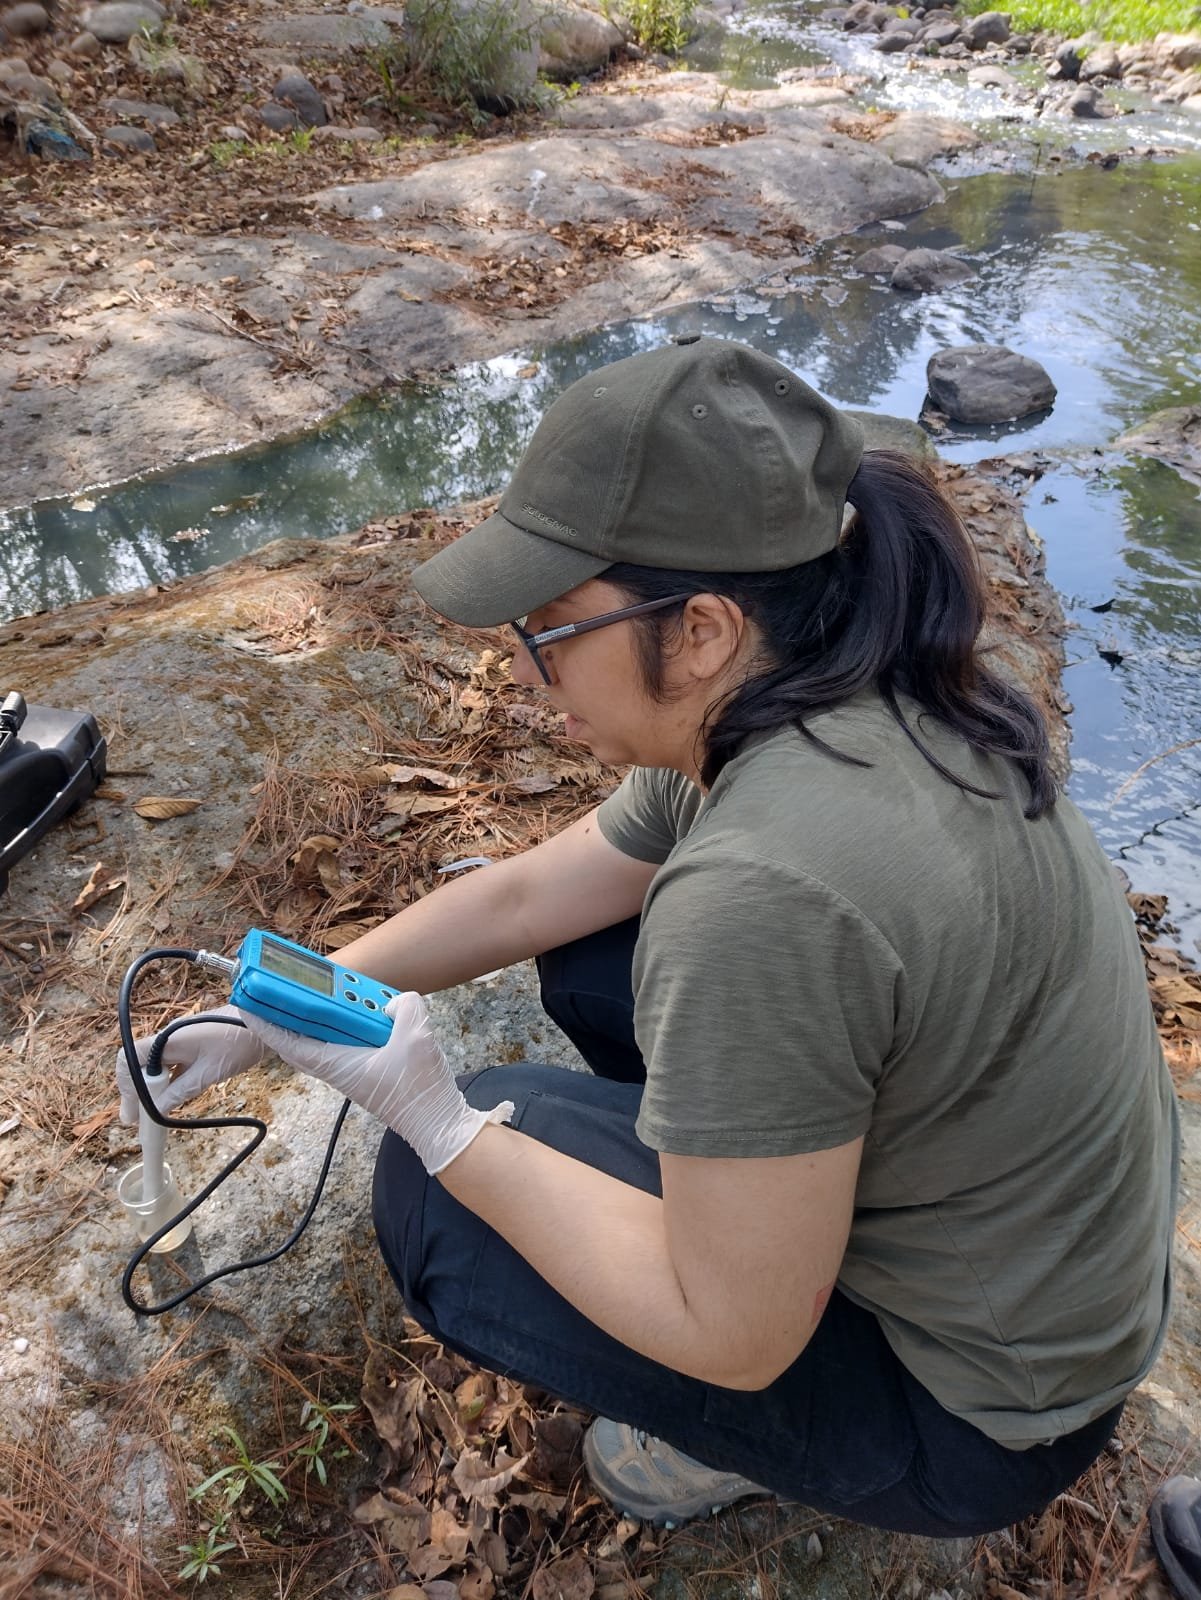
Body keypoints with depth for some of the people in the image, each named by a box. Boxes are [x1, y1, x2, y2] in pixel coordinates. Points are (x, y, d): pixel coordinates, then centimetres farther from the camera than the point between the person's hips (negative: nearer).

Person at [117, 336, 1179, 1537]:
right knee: (589, 955, 8)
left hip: (972, 1412, -7)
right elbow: (523, 897, 2)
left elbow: (732, 1331, -26)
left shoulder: (765, 890, -38)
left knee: (430, 1201, -11)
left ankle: (755, 1448, 11)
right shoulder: (807, 700, -8)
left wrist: (437, 1122, -20)